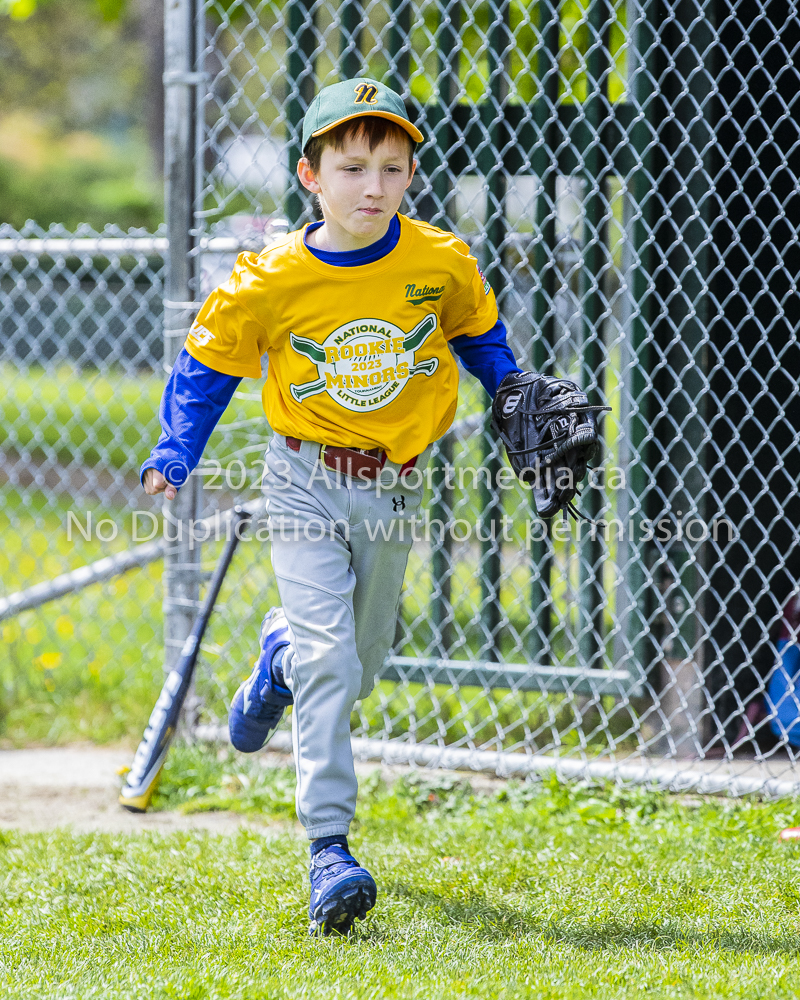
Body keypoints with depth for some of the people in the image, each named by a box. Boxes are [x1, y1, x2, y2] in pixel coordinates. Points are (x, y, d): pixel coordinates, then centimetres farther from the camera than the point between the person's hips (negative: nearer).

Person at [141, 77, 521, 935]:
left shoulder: (440, 263, -8)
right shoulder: (272, 282, -14)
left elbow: (479, 335, 13)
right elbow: (209, 360, 1)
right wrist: (174, 456, -8)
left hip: (394, 488, 3)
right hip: (308, 485, -3)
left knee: (359, 663, 17)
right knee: (328, 666, -16)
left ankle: (280, 655, 54)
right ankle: (328, 851, -14)